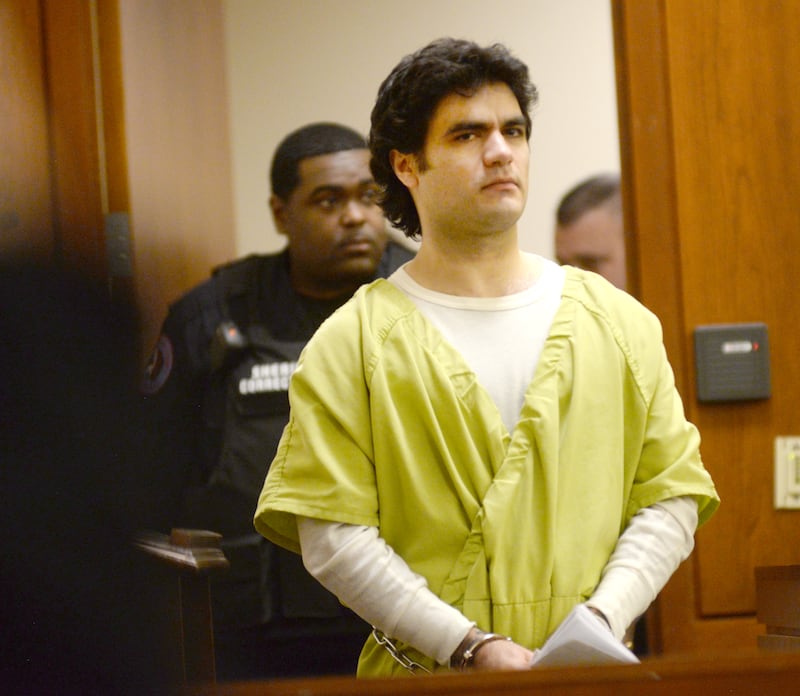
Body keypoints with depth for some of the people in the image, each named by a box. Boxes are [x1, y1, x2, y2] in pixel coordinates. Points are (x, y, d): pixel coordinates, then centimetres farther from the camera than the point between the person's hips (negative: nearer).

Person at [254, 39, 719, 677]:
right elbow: (332, 536, -7)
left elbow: (670, 496, 6)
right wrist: (470, 647, -15)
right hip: (423, 675, -2)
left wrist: (599, 624, -8)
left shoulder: (620, 322, 9)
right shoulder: (352, 344, -1)